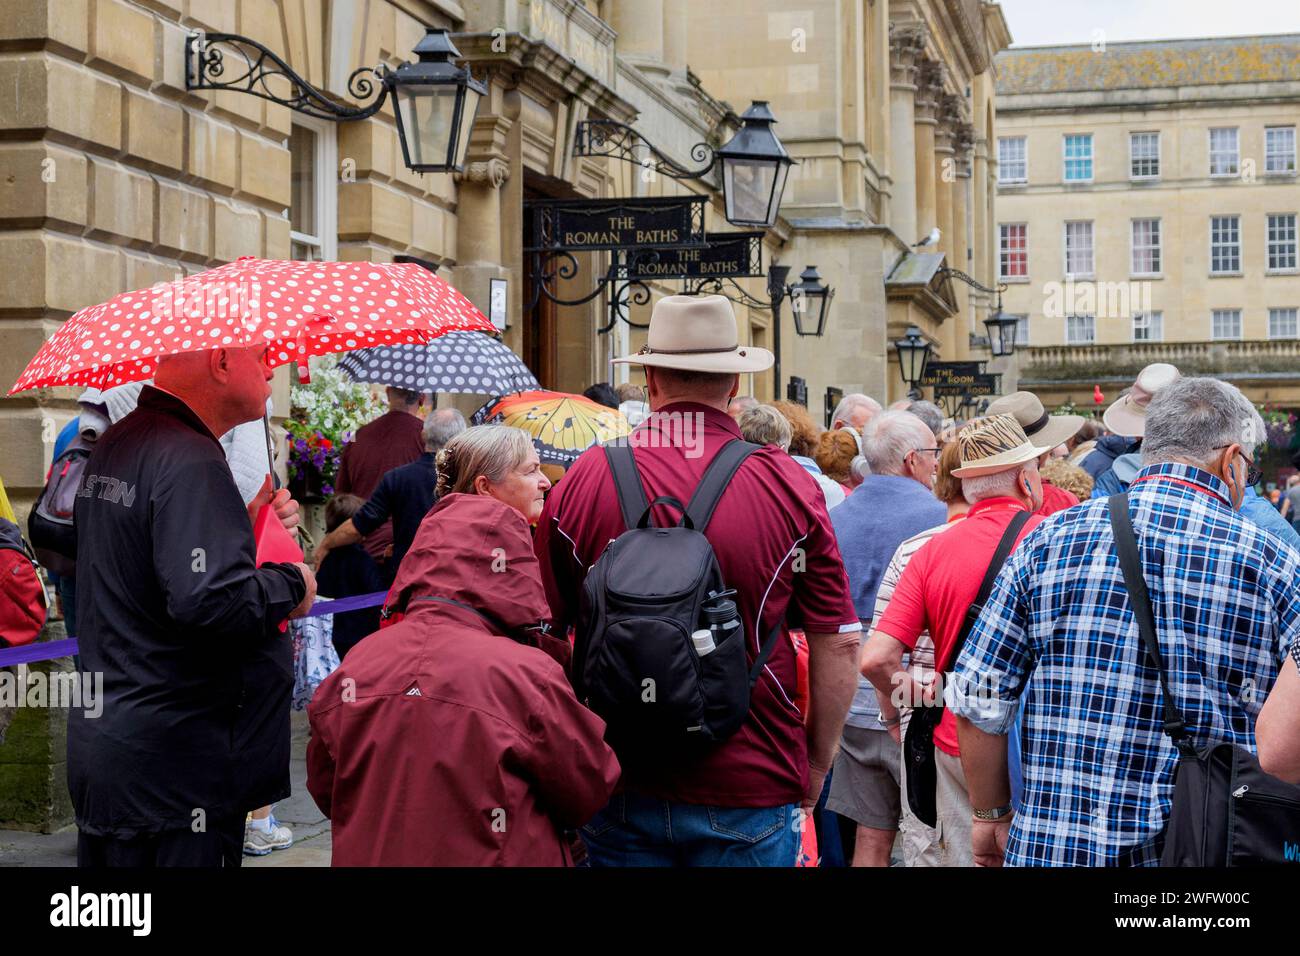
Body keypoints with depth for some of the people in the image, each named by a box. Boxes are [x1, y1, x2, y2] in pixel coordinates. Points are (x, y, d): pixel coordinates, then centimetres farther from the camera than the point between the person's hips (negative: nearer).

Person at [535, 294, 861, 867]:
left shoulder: (582, 482, -4)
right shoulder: (789, 486, -7)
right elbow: (838, 644, -5)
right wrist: (816, 765, 9)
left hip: (619, 792, 1)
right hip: (752, 790, -1)